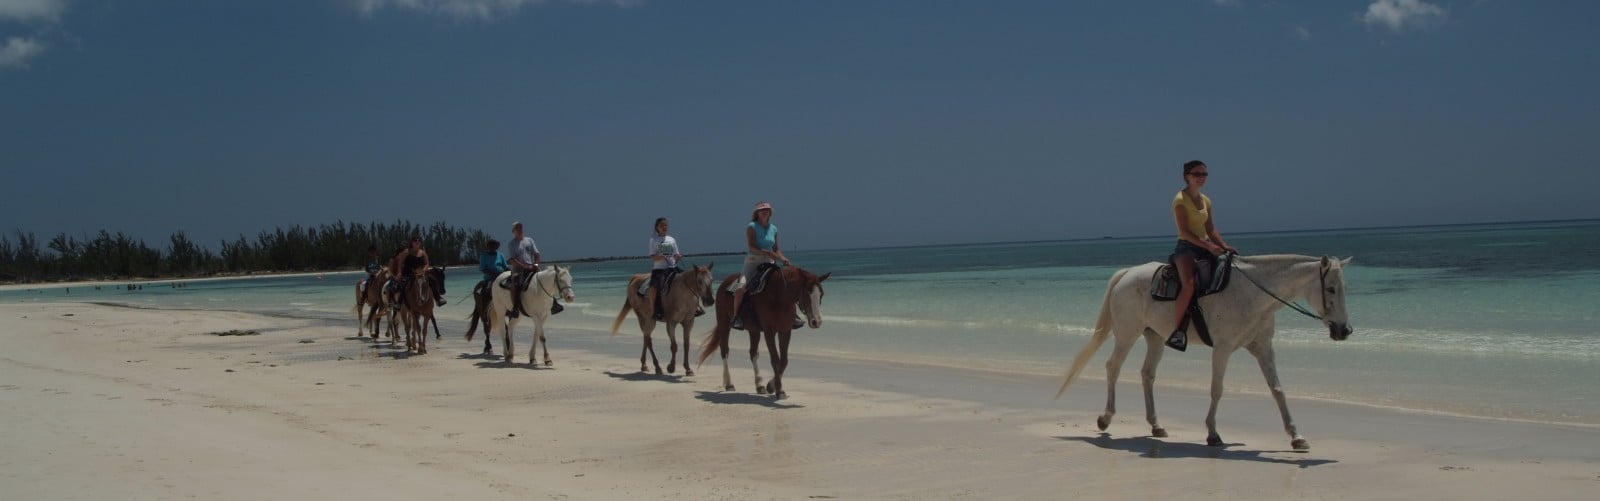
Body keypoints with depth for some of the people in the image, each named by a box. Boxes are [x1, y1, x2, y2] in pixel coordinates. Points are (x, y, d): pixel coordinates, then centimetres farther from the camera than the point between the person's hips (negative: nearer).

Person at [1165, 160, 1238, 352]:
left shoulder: (1205, 200, 16)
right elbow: (1185, 231, -15)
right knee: (1190, 284, -32)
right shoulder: (1181, 199, -6)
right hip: (1186, 247, -8)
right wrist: (1209, 246, -23)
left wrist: (1224, 246, -1)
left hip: (1205, 247, 8)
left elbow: (1211, 230, 16)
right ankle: (1176, 331, -27)